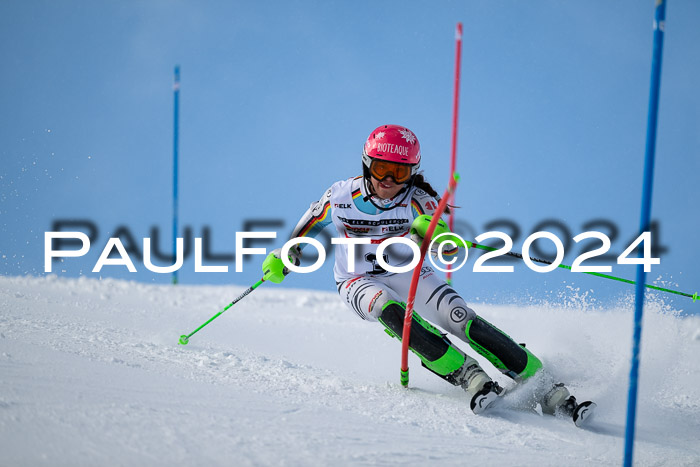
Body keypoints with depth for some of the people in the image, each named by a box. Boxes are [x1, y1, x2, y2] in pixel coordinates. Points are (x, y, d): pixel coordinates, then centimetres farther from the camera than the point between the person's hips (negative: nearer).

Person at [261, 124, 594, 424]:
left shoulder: (418, 200, -17)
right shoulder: (340, 197, -14)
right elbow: (304, 230, 5)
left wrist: (432, 231, -52)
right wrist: (282, 259, -10)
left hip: (406, 273, 0)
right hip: (359, 282, 0)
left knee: (459, 317, -23)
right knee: (390, 309, -36)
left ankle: (540, 384, -19)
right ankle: (469, 376, -37)